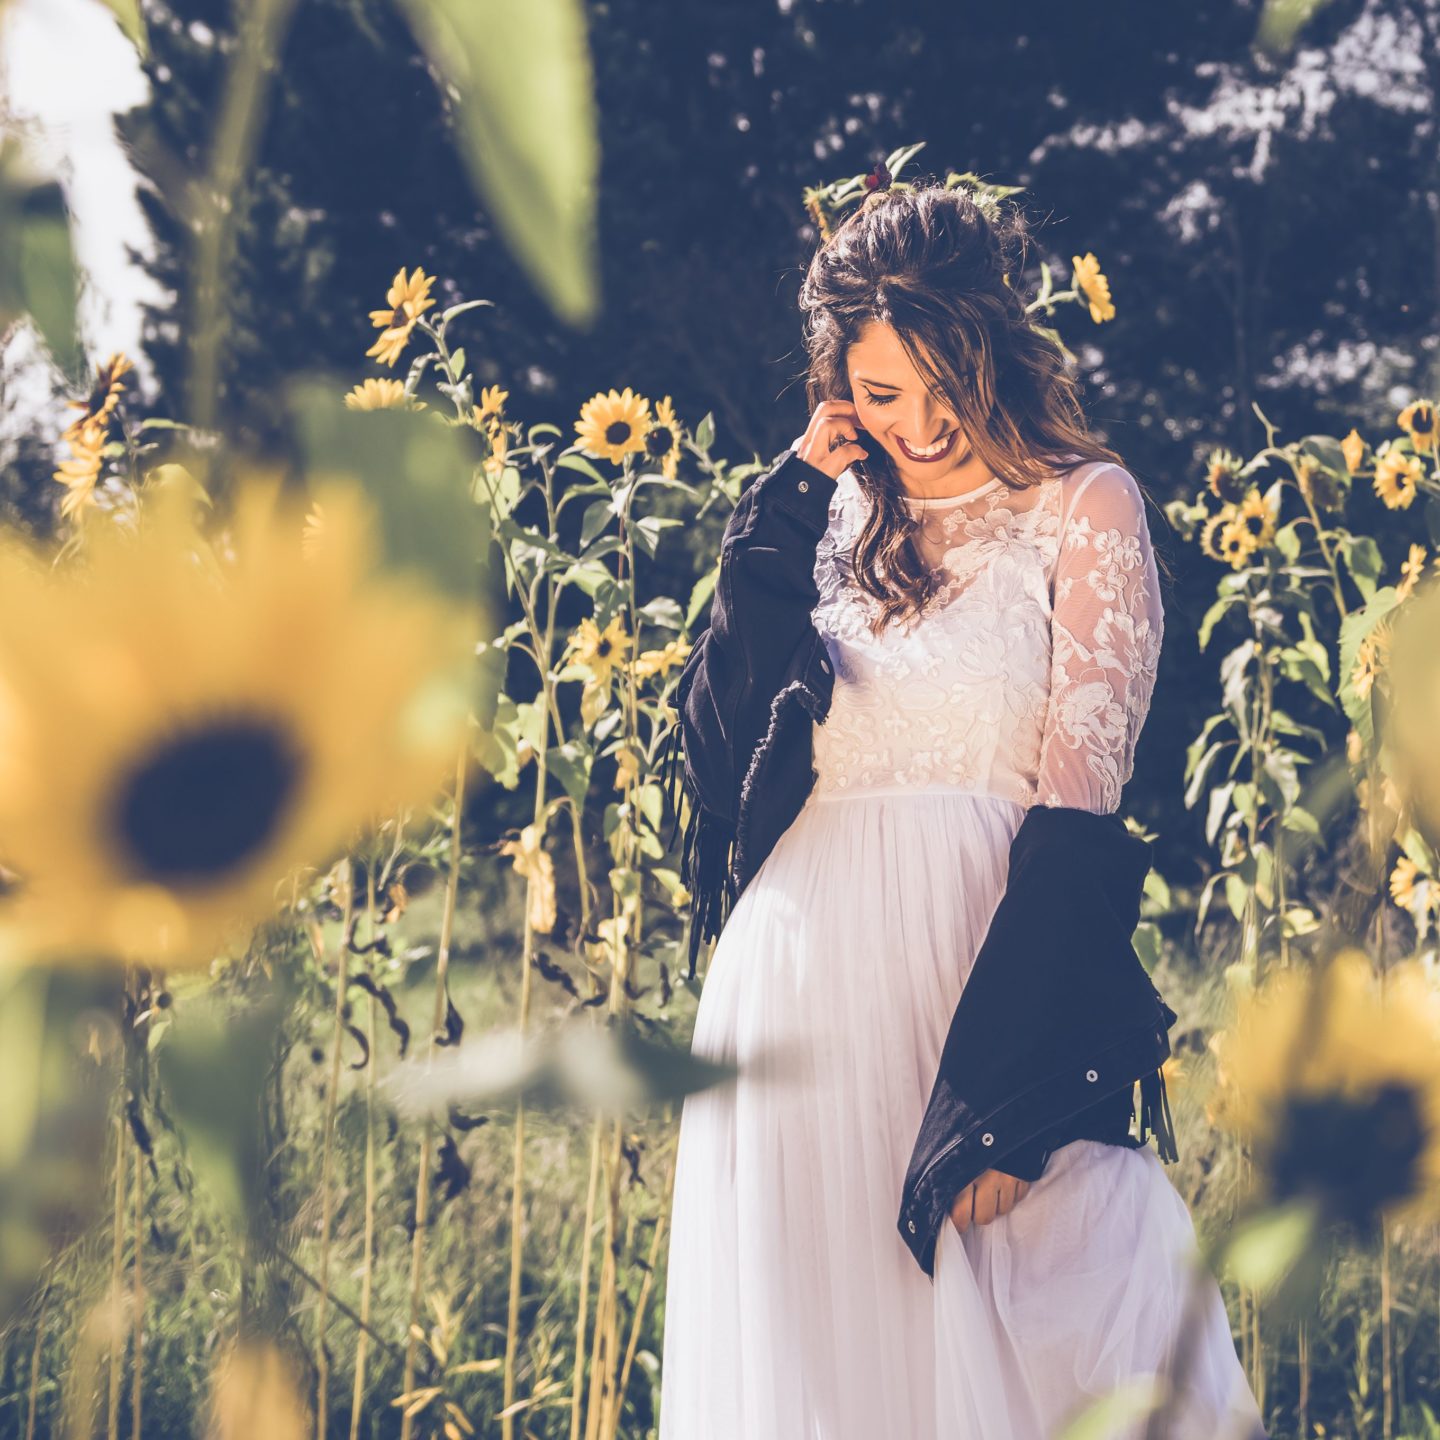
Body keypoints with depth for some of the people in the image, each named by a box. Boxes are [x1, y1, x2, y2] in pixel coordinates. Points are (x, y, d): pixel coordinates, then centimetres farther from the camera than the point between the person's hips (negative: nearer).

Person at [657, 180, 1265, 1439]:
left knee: (989, 1337, 0)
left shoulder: (1084, 506, 1)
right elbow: (725, 725, 0)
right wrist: (793, 493, 1)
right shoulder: (839, 521, 15)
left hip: (983, 961, -4)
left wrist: (1012, 1089, -17)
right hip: (809, 988, 4)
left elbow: (1080, 799, -8)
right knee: (818, 1330, 7)